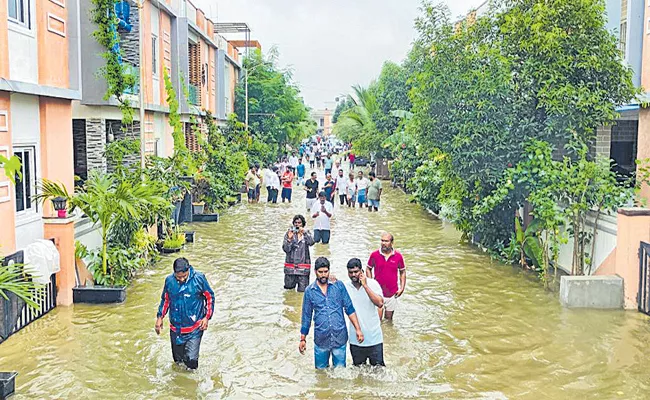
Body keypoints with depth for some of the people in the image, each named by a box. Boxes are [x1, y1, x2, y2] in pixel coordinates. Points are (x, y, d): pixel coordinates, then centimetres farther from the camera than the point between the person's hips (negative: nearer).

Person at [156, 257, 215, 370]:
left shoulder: (199, 279, -13)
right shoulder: (169, 280, -5)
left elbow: (210, 297, -1)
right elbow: (165, 300, 12)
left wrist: (206, 317, -7)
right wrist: (160, 317, 8)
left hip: (194, 328, -3)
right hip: (175, 329, 3)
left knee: (191, 360, -10)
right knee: (178, 360, 15)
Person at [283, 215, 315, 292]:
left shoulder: (307, 233, 3)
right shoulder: (289, 233, 2)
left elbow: (311, 243, -17)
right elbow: (285, 249, -5)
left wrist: (304, 233, -28)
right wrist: (289, 239, -20)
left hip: (303, 265, -1)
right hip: (290, 265, 1)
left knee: (302, 290, -1)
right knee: (289, 286, 9)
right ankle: (294, 280, 40)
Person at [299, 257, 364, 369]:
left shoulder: (339, 285, -1)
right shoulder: (309, 291, 0)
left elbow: (349, 309, 2)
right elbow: (306, 316, 7)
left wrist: (358, 329, -5)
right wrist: (303, 339, 8)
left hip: (340, 338, 0)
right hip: (321, 339, 0)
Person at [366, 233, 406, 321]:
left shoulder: (398, 256, -4)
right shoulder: (374, 255, -6)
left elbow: (402, 272, 7)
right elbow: (368, 269, 7)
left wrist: (402, 288, 1)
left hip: (392, 293, 1)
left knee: (389, 318, 14)